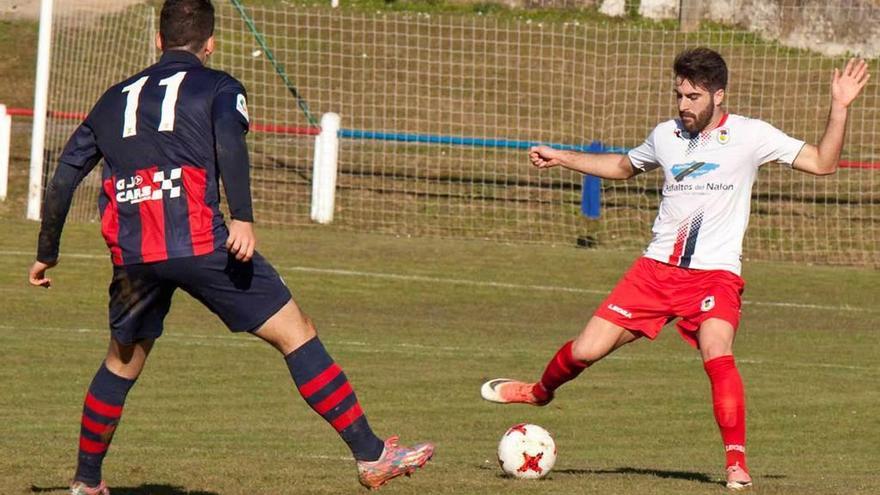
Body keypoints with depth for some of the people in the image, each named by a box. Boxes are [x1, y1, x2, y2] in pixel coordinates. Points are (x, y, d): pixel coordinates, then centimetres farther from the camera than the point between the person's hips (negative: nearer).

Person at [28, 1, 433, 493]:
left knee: (122, 364, 26)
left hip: (132, 253, 5)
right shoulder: (218, 87, 10)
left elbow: (63, 179, 25)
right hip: (200, 243, -5)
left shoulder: (115, 100, 25)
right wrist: (243, 217, -22)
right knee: (296, 333, -1)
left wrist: (47, 254, 34)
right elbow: (229, 140, -12)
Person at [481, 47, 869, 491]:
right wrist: (560, 158, 28)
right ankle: (541, 391, 34)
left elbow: (822, 163, -7)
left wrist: (839, 107, -18)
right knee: (584, 351, 0)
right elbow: (623, 167, 30)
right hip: (657, 267, 4)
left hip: (715, 274, -4)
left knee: (717, 354, -30)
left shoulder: (749, 135, -4)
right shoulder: (665, 135, 8)